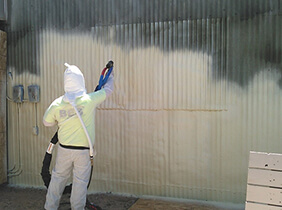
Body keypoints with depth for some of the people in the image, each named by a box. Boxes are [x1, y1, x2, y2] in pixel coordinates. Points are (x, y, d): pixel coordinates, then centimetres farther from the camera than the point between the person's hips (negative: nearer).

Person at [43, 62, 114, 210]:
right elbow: (107, 90, 2)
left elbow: (47, 122, 9)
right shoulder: (89, 100, -14)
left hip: (64, 149, 3)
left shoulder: (57, 104, -6)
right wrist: (110, 77, 21)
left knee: (58, 177, 18)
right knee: (80, 181, 9)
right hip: (83, 151, -3)